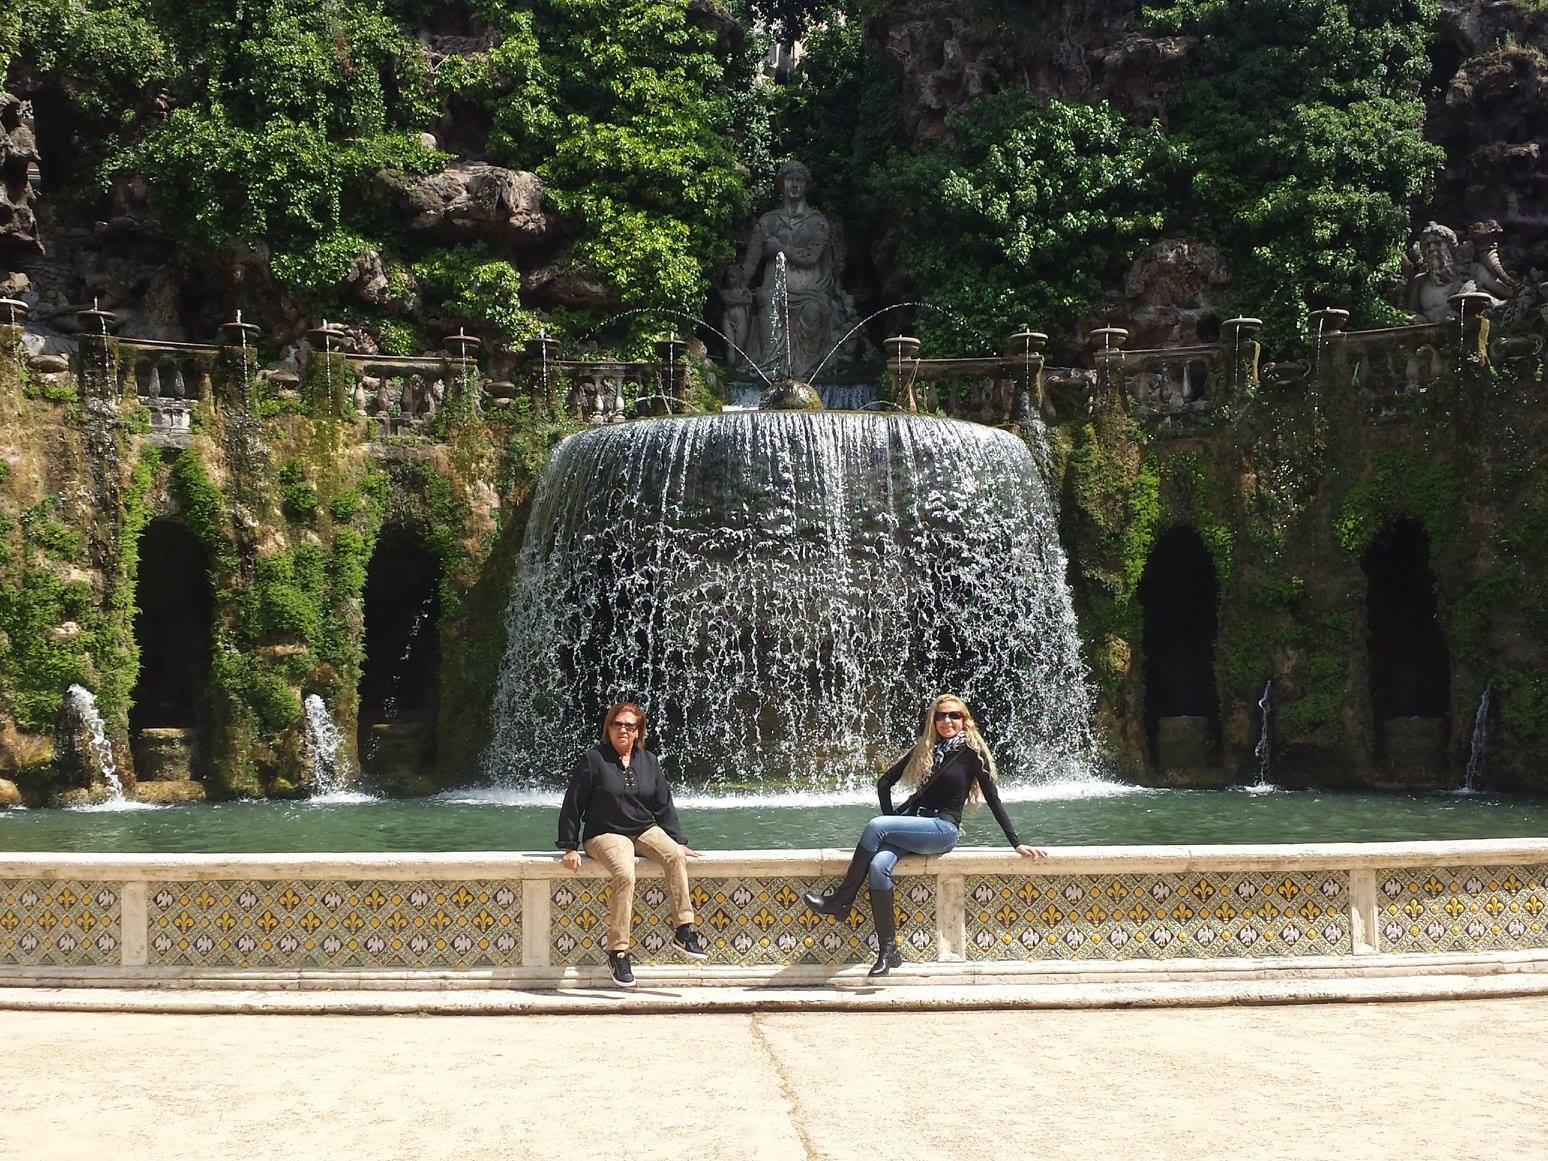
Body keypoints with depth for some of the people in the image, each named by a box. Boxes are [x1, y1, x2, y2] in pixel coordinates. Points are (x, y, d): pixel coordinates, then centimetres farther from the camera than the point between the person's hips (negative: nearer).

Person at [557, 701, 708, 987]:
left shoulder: (648, 761, 10)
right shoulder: (593, 759, -4)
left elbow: (664, 805, 16)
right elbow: (572, 804, -3)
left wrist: (677, 842, 10)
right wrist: (569, 847, -6)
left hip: (646, 829, 5)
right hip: (605, 834, -5)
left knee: (675, 857, -26)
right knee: (625, 874, -34)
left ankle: (683, 930, -24)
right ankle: (617, 953, -30)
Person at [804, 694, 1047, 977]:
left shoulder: (971, 752, 0)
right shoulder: (924, 749, 14)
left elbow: (993, 799, -1)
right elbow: (885, 783, 19)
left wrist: (1017, 843, -4)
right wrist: (892, 820, 8)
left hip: (943, 829, -4)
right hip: (912, 824, 5)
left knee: (875, 827, -28)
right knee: (879, 866, -27)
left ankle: (841, 900, -18)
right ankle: (888, 951, -25)